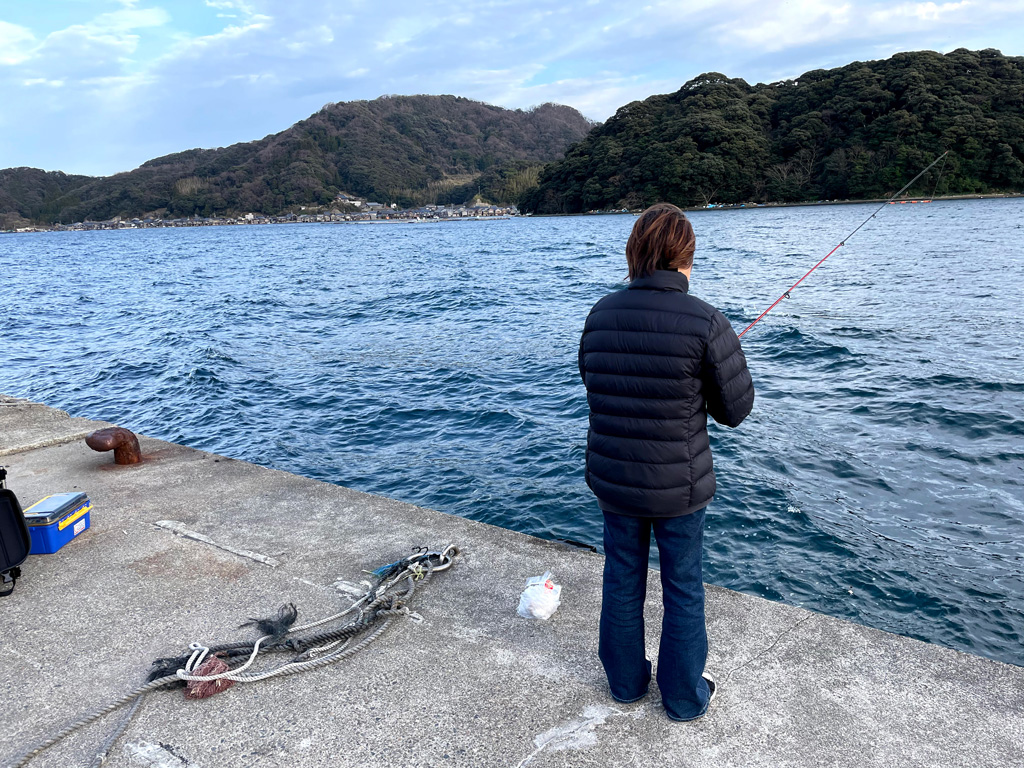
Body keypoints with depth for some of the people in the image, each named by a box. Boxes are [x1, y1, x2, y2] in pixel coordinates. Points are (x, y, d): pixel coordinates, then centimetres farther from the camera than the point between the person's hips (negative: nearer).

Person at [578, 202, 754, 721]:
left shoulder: (601, 314, -5)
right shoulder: (706, 323, -19)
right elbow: (736, 409, -11)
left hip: (611, 479, 4)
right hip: (678, 485, -3)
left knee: (622, 578, 20)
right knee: (683, 588, 16)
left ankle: (625, 681, 40)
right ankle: (684, 697, 35)